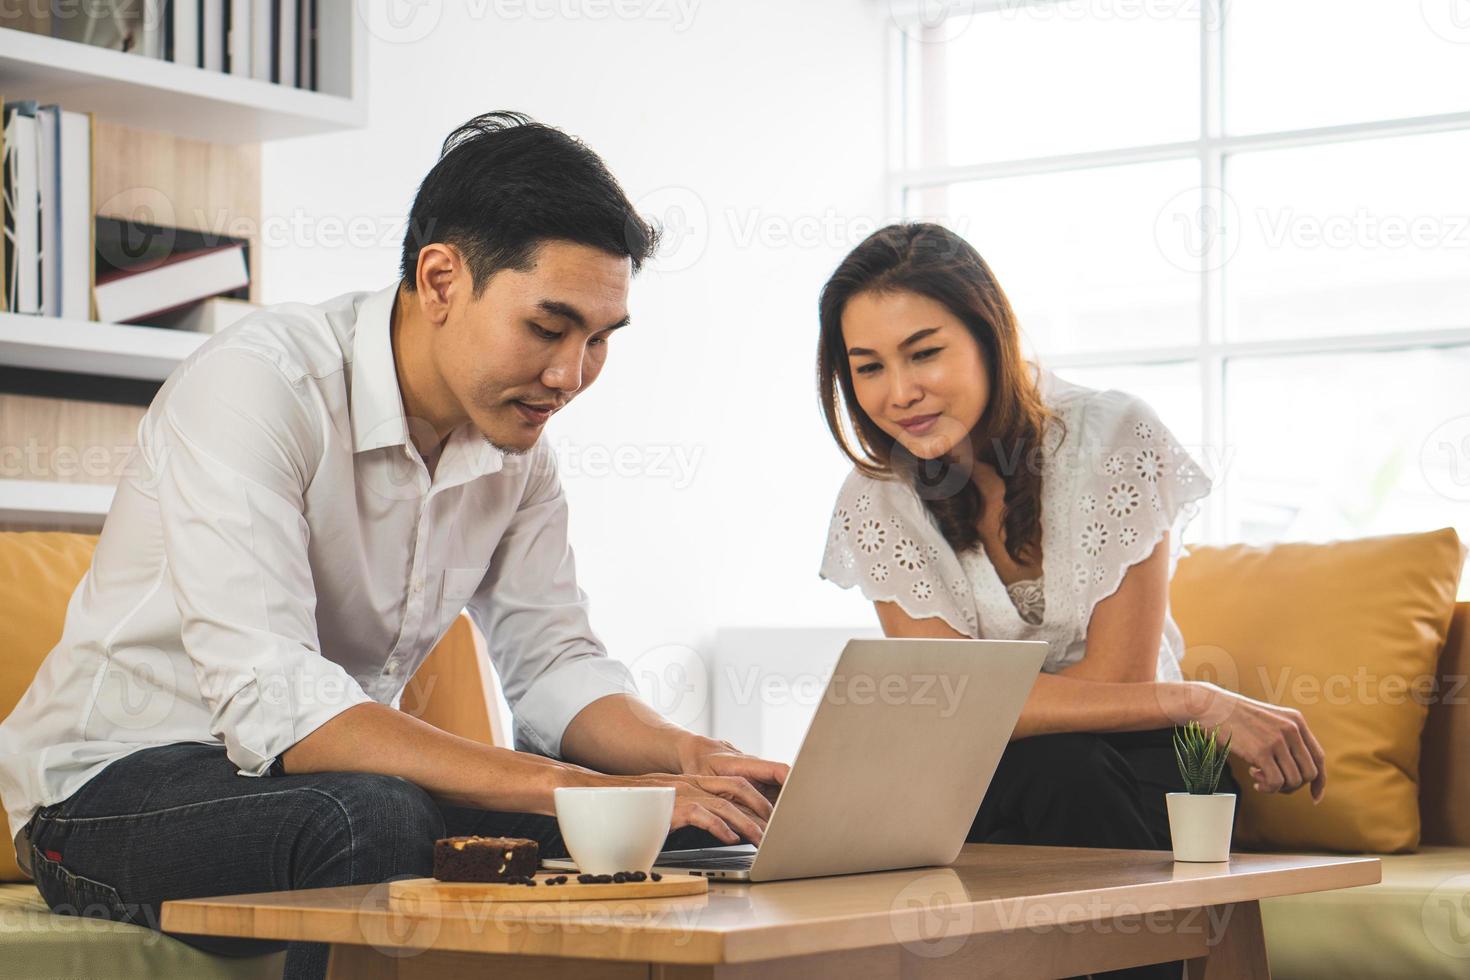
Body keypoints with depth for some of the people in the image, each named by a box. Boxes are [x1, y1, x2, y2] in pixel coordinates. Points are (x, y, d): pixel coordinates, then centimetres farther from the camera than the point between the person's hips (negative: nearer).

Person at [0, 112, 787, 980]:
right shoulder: (256, 385, -24)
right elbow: (272, 705, -33)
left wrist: (690, 758, -20)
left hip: (345, 775, 6)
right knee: (372, 818, -37)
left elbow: (553, 663, 2)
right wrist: (575, 790, -39)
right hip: (116, 785, -6)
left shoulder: (516, 435, 0)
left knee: (673, 822, -12)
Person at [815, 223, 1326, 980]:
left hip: (1130, 766, -1)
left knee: (1060, 768, -34)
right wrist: (1202, 705, -20)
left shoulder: (1115, 438, -13)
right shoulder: (874, 506, -7)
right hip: (983, 791, 1)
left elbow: (1116, 677, -12)